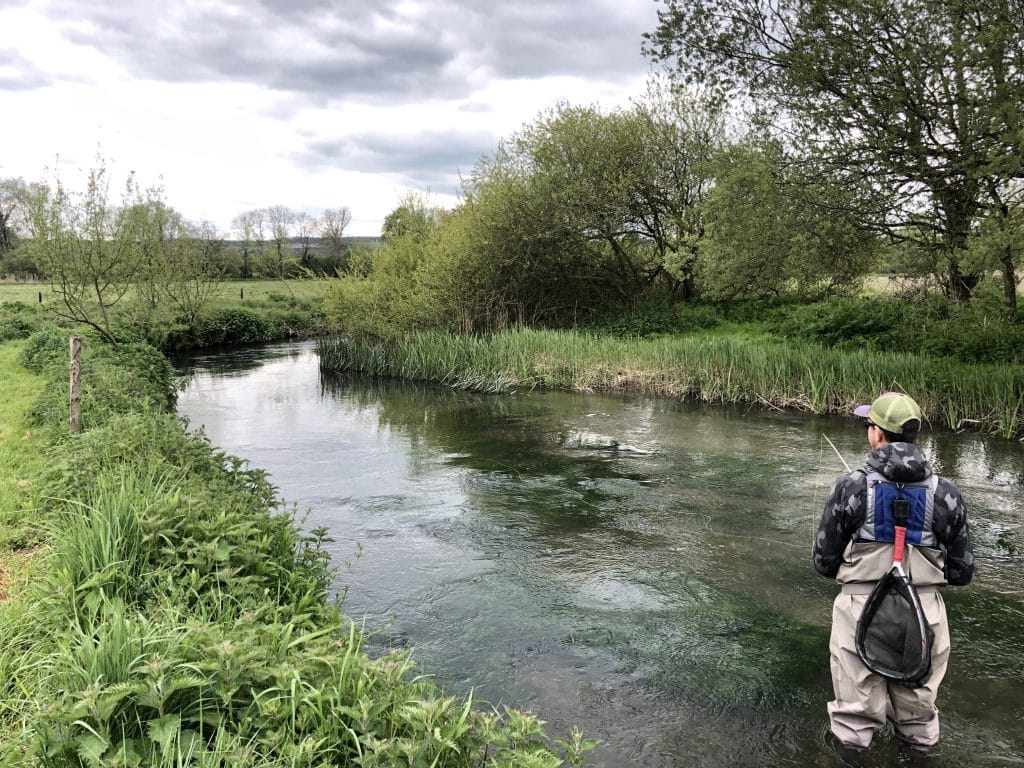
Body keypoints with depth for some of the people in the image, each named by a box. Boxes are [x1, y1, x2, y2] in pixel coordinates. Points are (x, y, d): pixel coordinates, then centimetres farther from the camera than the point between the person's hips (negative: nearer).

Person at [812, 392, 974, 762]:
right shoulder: (946, 494, -4)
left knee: (855, 715, 14)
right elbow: (962, 572, 2)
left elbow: (823, 562, -3)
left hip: (860, 613, -2)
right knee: (918, 711, 21)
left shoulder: (851, 487, -10)